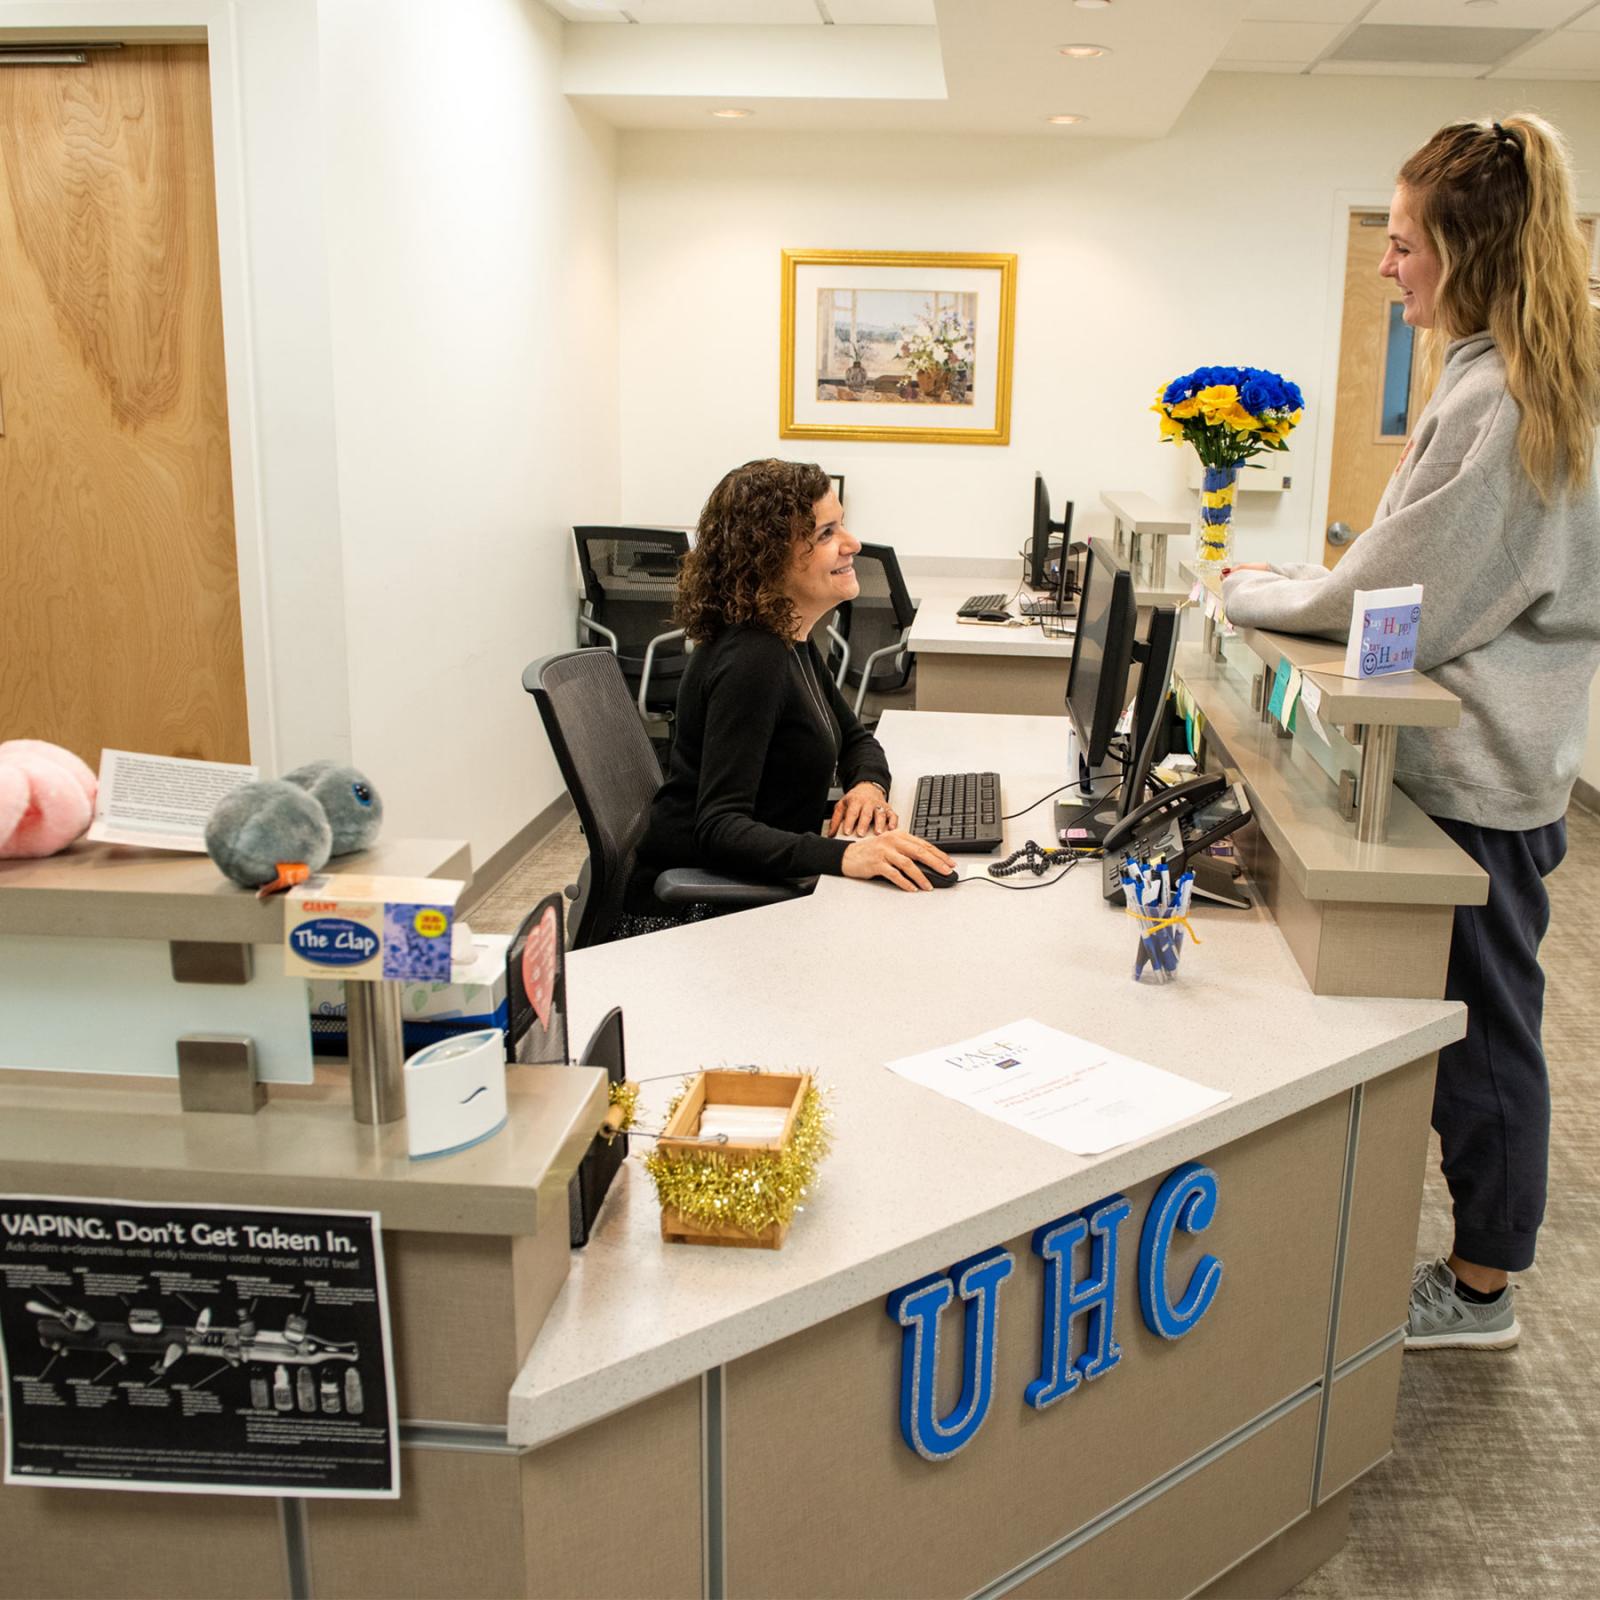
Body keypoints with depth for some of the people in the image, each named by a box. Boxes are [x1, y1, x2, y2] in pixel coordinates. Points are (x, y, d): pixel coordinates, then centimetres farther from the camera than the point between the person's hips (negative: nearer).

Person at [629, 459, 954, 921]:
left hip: (756, 882, 9)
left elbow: (855, 739, 19)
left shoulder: (789, 639, 6)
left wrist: (868, 784, -5)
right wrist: (843, 855, -43)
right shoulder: (750, 661, -23)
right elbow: (719, 829, -30)